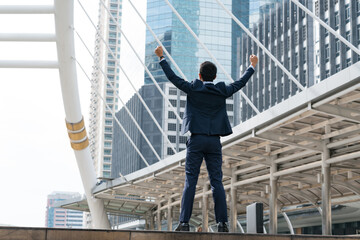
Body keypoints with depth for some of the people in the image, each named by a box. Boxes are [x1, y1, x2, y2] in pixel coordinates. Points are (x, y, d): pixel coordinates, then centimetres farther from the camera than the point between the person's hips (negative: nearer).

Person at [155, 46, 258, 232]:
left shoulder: (193, 89, -2)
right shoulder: (222, 91, 4)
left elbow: (173, 78, 3)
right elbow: (240, 83, 18)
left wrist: (161, 58, 12)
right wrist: (252, 66, 33)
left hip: (196, 140, -2)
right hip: (214, 141, 2)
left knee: (190, 181, -2)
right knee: (217, 181, 3)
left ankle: (184, 222, -6)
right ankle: (222, 223, 1)